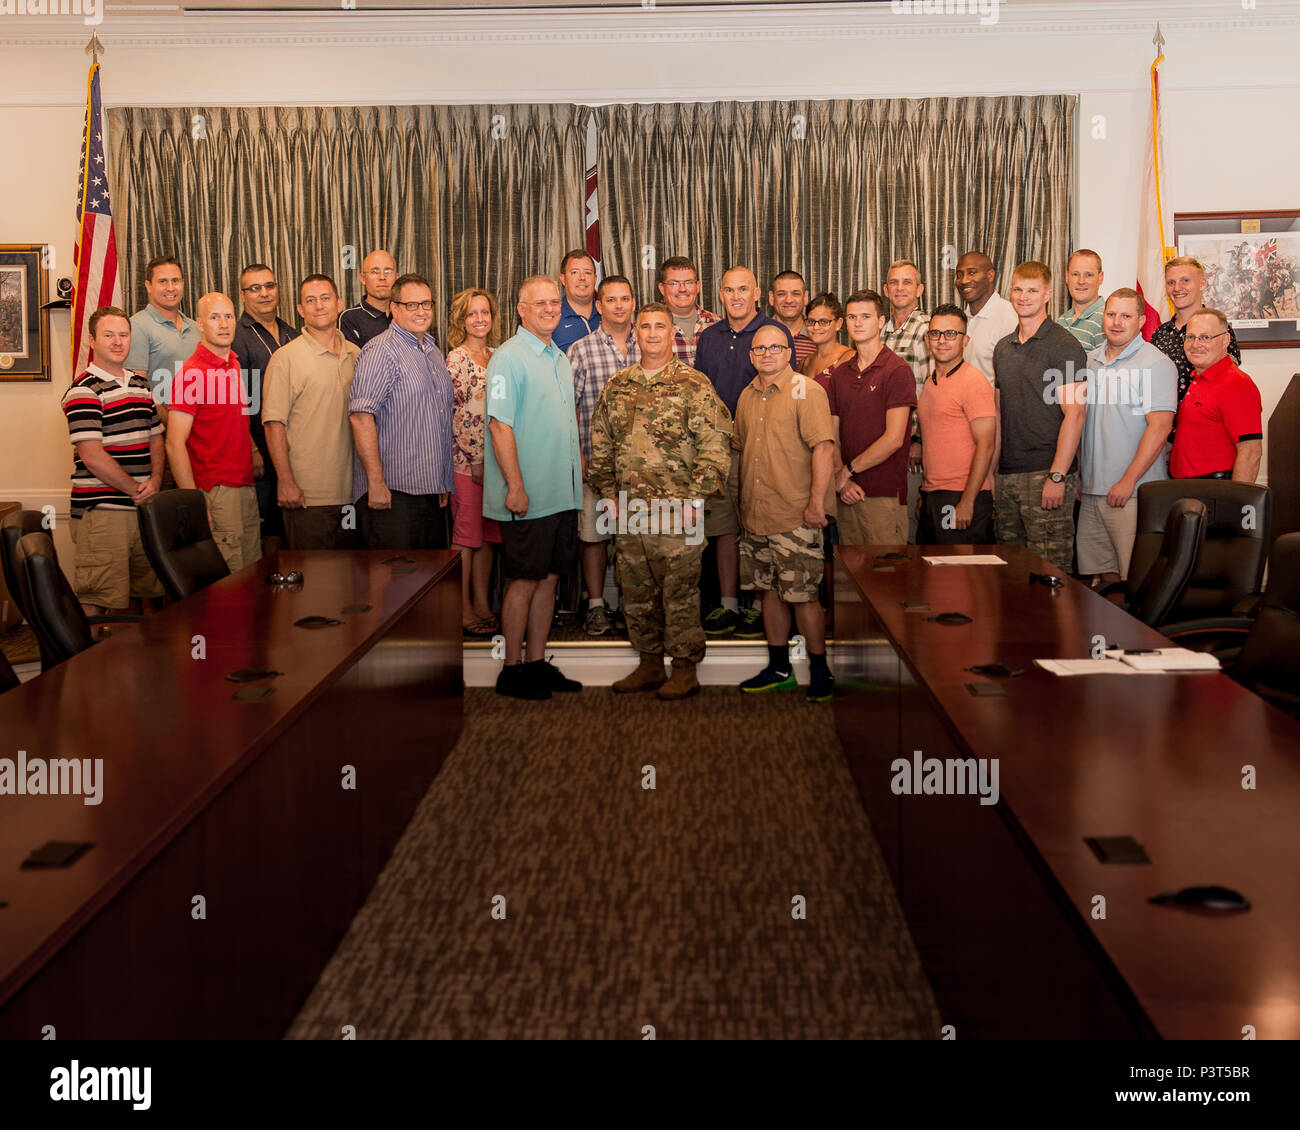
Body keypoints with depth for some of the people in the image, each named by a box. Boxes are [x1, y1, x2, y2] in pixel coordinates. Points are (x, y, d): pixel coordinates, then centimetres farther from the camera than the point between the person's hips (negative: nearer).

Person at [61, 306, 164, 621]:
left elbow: (155, 438, 20)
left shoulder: (141, 384, 16)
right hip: (100, 510, -7)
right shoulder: (84, 391, -8)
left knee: (145, 594, 13)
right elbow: (92, 456, -14)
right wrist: (136, 491, -10)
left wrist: (155, 480, 1)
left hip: (144, 508, 7)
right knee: (96, 602, -7)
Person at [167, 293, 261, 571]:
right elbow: (174, 444, -16)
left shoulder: (234, 365, 13)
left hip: (246, 489, 8)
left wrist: (253, 451, 12)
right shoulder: (192, 373, -11)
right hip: (217, 493, -8)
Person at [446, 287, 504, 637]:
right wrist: (475, 459, -13)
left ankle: (482, 604, 18)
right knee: (466, 535, -1)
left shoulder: (497, 356, 12)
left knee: (487, 534, 10)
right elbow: (456, 415, -12)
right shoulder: (456, 359, -8)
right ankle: (464, 611, 5)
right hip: (466, 460, -6)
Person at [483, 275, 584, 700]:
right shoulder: (509, 358, -10)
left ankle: (536, 662, 20)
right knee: (524, 581, -2)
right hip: (527, 497, -8)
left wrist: (578, 458, 15)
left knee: (549, 578, 11)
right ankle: (511, 670, 7)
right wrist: (515, 486, -21)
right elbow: (500, 425, -16)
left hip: (563, 493, 8)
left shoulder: (559, 358, 15)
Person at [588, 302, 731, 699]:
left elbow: (716, 447, -8)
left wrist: (694, 498, -14)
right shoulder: (617, 386, 12)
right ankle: (649, 663, 23)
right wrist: (607, 492, 9)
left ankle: (686, 669, 9)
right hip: (628, 510, 5)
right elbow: (601, 445, 18)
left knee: (680, 592, -1)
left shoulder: (694, 385, -3)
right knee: (636, 592, 11)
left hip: (675, 509, -5)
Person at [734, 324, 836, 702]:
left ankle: (819, 671, 9)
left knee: (802, 595, -4)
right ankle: (779, 668, 25)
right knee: (769, 590, 13)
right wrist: (743, 499, 17)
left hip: (795, 517, -7)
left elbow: (823, 447, -15)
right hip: (755, 515, 7)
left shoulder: (807, 391, -8)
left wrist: (816, 502, -21)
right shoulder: (748, 396, 13)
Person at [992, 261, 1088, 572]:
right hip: (1006, 474, 7)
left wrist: (1057, 476, -18)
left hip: (1045, 474, -7)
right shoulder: (1003, 348, 15)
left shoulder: (1063, 345, -6)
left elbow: (1074, 414, -12)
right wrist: (993, 469, 13)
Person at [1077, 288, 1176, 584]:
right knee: (1099, 572, 10)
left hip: (1133, 493, -6)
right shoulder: (1091, 361, 14)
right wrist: (1076, 473, 13)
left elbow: (1159, 427, -15)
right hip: (1090, 490, 7)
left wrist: (1127, 482, -18)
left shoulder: (1156, 364, -8)